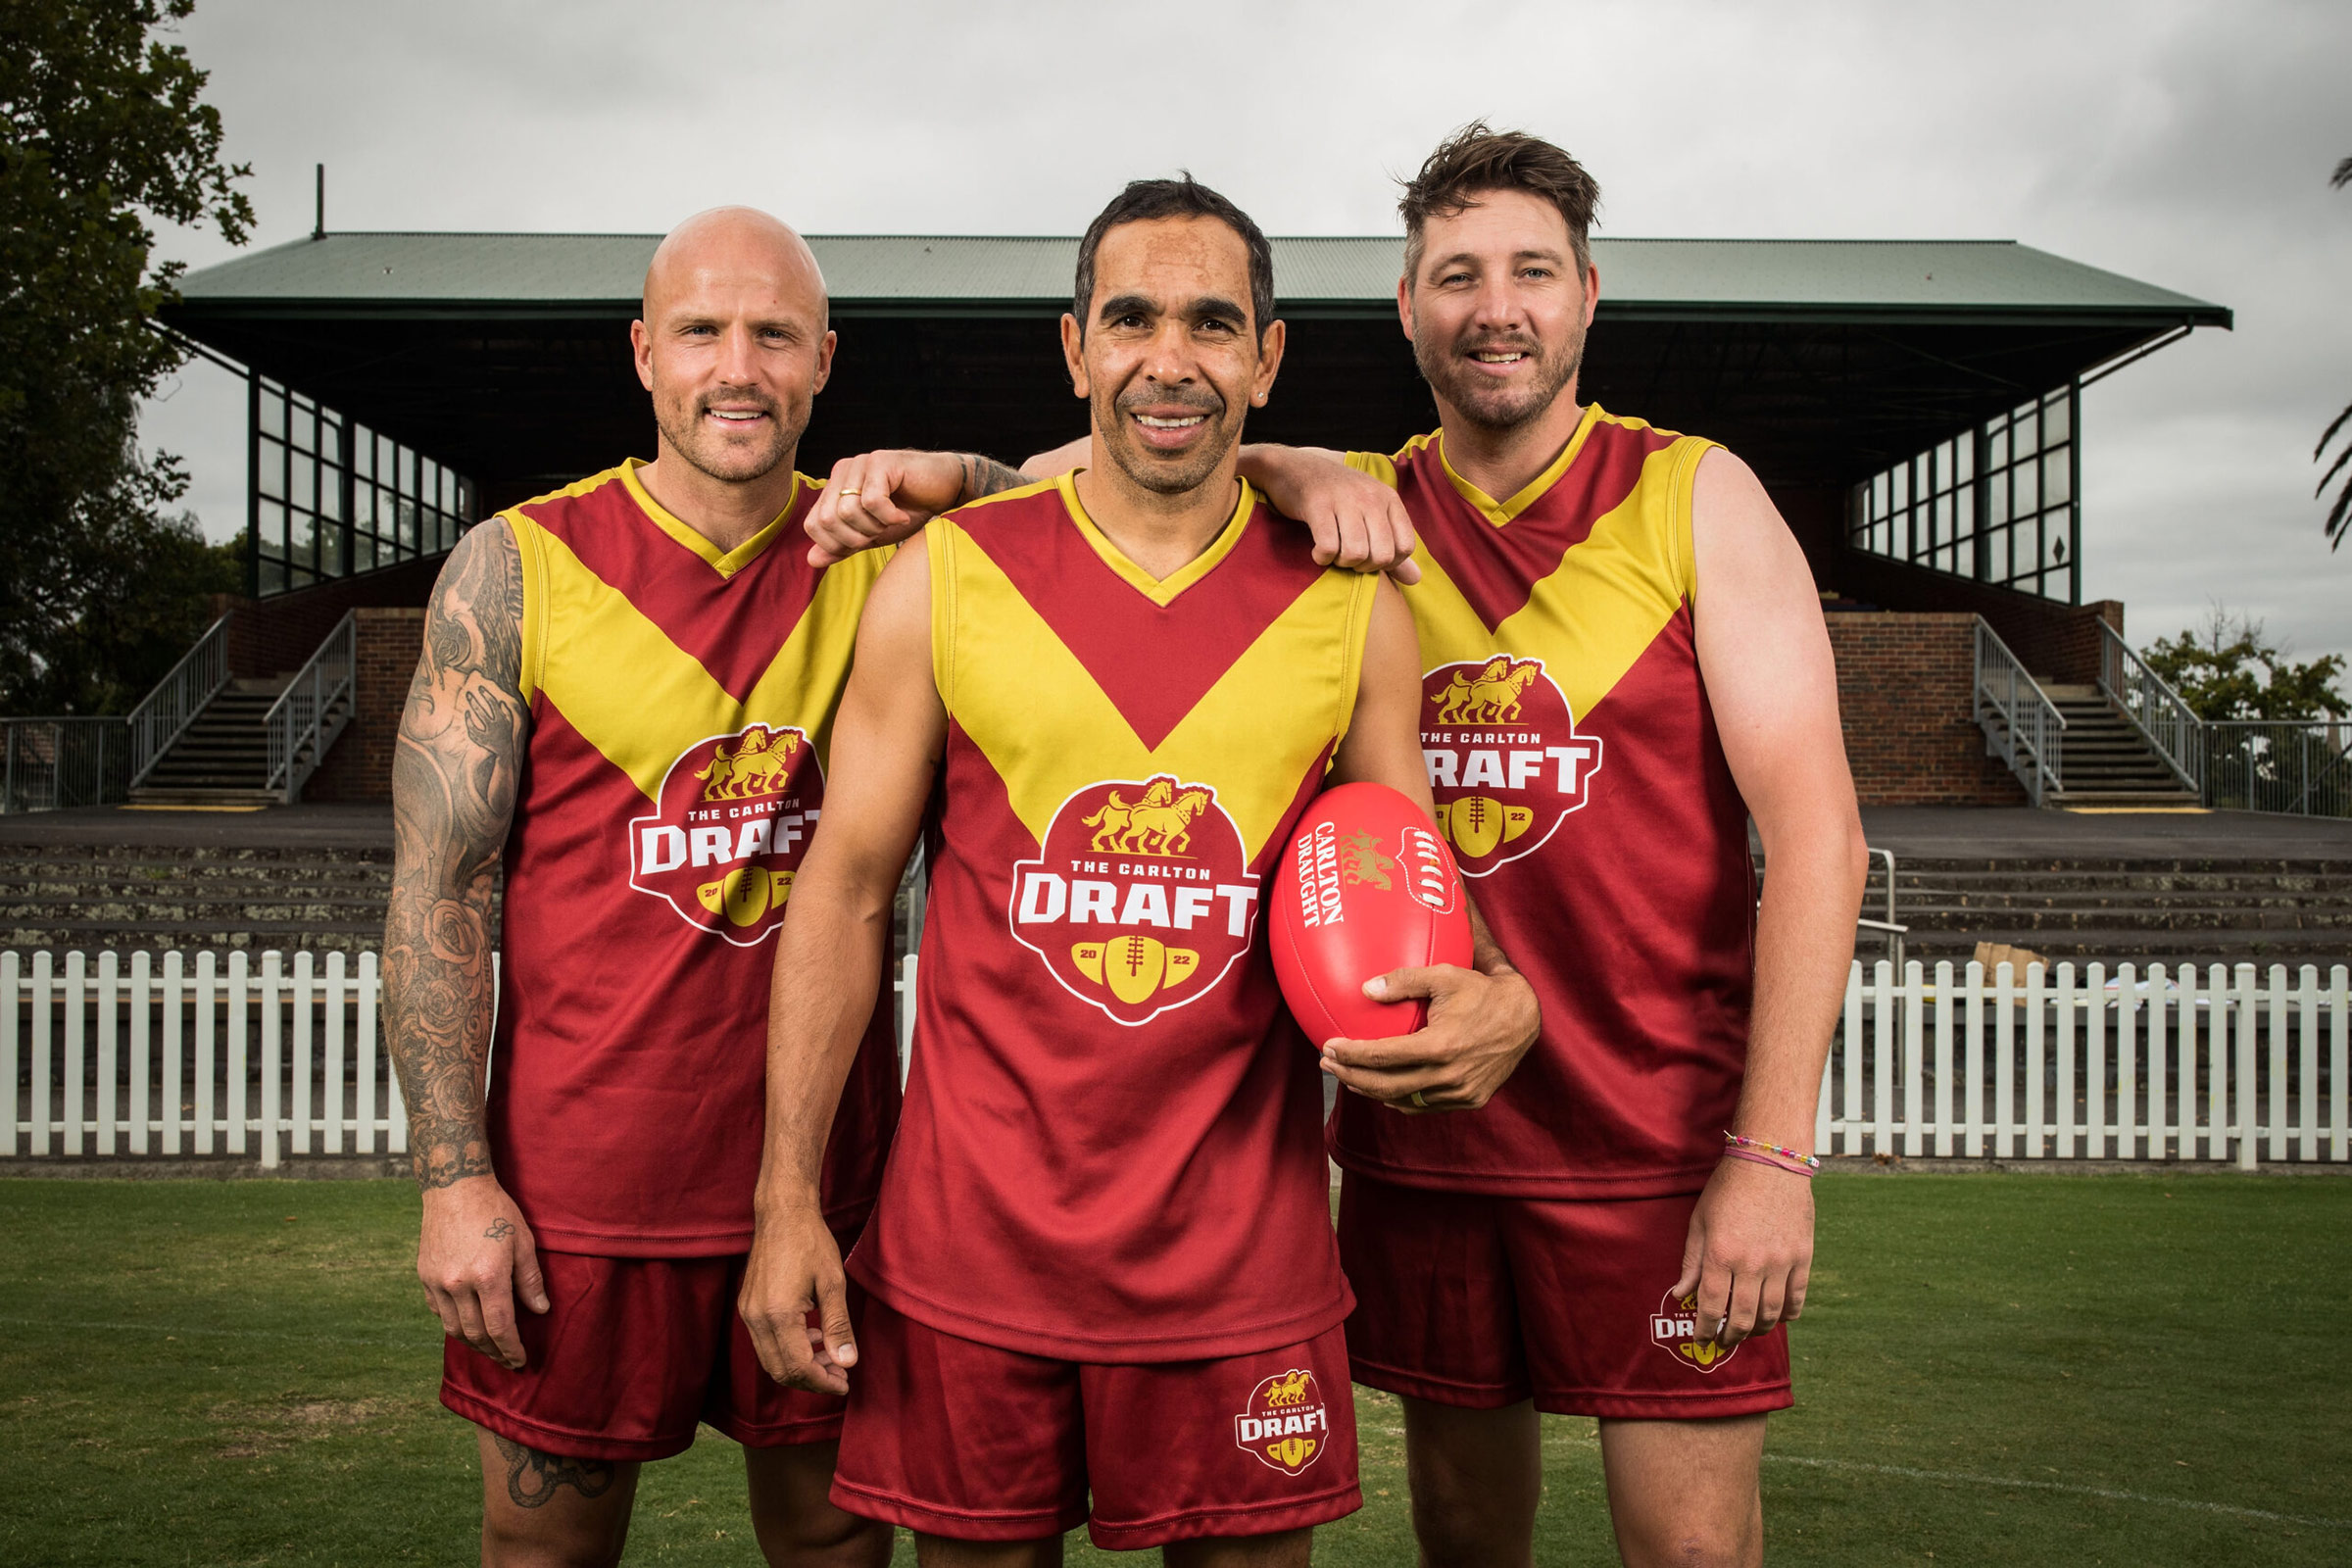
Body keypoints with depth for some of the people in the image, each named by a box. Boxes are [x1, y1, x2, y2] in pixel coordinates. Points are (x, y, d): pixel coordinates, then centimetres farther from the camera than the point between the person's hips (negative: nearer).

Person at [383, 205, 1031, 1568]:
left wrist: (960, 477, -20)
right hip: (583, 1184, -1)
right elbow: (441, 891, -4)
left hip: (829, 1165, 2)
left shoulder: (875, 550, 0)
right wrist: (455, 1180, -8)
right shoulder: (518, 570, -4)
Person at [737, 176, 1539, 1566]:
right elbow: (848, 888, 1)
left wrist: (1494, 999, -15)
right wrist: (789, 1201, -3)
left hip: (1242, 1251, 1)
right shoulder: (947, 579, -1)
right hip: (972, 1239, 0)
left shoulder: (1350, 604, 1)